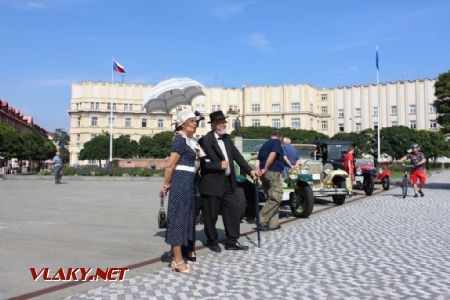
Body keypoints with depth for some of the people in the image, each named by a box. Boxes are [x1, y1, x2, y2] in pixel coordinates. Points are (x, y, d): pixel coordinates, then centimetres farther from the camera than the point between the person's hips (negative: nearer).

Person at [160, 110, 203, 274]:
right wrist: (166, 185, -13)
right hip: (180, 181, -10)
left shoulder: (193, 140, 14)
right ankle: (177, 260, -3)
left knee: (187, 215, 18)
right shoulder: (180, 139, -14)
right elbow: (170, 165, -16)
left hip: (189, 181, 10)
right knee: (178, 217, -7)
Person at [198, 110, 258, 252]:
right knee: (211, 215, 5)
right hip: (212, 184, -7)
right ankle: (212, 241, 24)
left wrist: (250, 170, 8)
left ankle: (231, 242, 20)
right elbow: (203, 163, -15)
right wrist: (219, 165, -20)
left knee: (233, 211, 8)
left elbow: (237, 155, 13)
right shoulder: (205, 140, -11)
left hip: (228, 183, 7)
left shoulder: (226, 138, 11)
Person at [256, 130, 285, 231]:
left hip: (265, 174, 8)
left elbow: (258, 160, 14)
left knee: (271, 198, 10)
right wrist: (265, 169, -15)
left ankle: (273, 224, 9)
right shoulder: (277, 142, 0)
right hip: (274, 173, -8)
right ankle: (262, 220, -13)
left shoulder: (264, 144, 23)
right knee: (276, 198, -7)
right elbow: (272, 155, -17)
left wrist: (258, 171, 3)